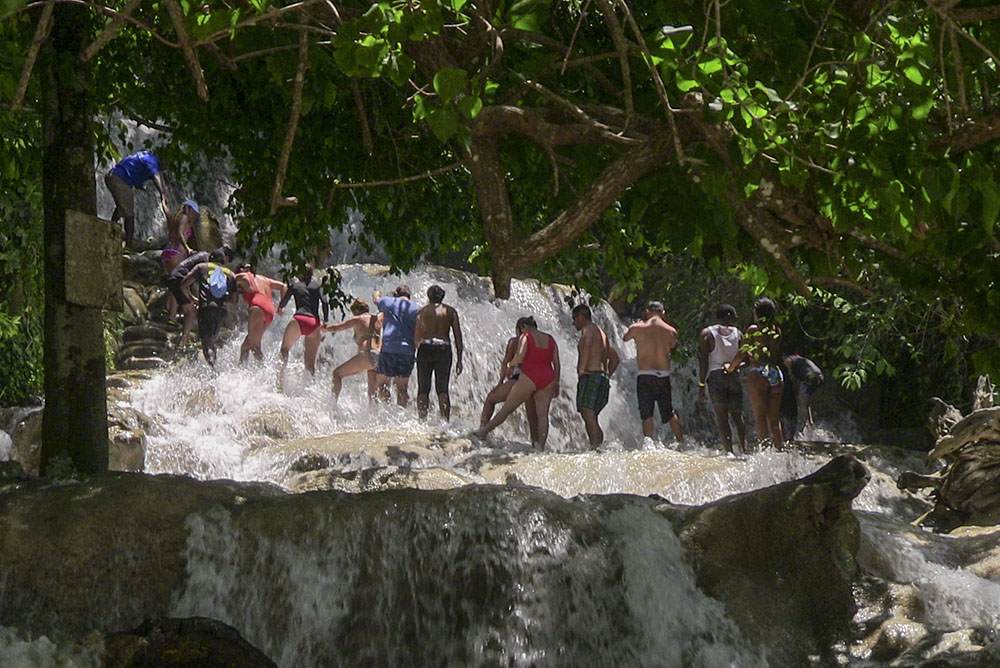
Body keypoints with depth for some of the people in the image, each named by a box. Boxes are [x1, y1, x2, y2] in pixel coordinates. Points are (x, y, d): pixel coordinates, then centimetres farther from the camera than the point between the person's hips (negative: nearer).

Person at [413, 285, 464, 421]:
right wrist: (459, 359, 7)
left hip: (425, 349, -1)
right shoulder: (451, 311, 9)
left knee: (423, 389, 5)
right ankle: (445, 421, -3)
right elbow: (458, 336, 5)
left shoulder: (422, 311, 7)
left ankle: (422, 420, -2)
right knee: (442, 389, 5)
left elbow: (416, 337, 2)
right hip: (444, 349, 1)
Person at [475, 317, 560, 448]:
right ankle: (541, 446, -8)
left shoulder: (525, 337, -3)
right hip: (547, 380, 5)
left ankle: (484, 431, 15)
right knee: (543, 414, 0)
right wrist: (556, 384, 15)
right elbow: (557, 364, 10)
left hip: (529, 379, -5)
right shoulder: (550, 340, 13)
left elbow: (519, 358, -16)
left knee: (507, 408, 5)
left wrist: (510, 364, 4)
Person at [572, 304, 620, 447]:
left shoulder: (588, 329, -2)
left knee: (588, 415, -18)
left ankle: (596, 447, -30)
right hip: (603, 378, 10)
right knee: (591, 420, 10)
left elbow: (587, 345, -25)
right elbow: (615, 358, 32)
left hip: (590, 376, -10)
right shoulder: (602, 333, 28)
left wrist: (581, 369, -24)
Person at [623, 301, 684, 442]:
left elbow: (625, 338, 19)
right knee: (669, 413, 18)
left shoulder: (637, 328, -2)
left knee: (647, 415, -4)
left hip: (644, 376, -2)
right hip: (664, 376, 2)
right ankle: (682, 442, 25)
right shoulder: (671, 331, 2)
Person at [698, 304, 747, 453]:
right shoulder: (738, 333, 8)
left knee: (722, 418, -2)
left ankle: (729, 451, -11)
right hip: (734, 376, 2)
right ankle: (744, 446, -3)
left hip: (716, 375, -2)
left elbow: (703, 361, -4)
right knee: (737, 416, 11)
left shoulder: (706, 333, 2)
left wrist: (701, 385, -4)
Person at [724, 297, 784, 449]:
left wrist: (731, 367, 15)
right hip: (776, 374, 5)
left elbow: (742, 353, -3)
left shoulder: (753, 329, -3)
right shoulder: (777, 331, 13)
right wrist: (738, 365, 23)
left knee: (760, 417, -3)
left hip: (758, 374, -5)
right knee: (774, 418, 10)